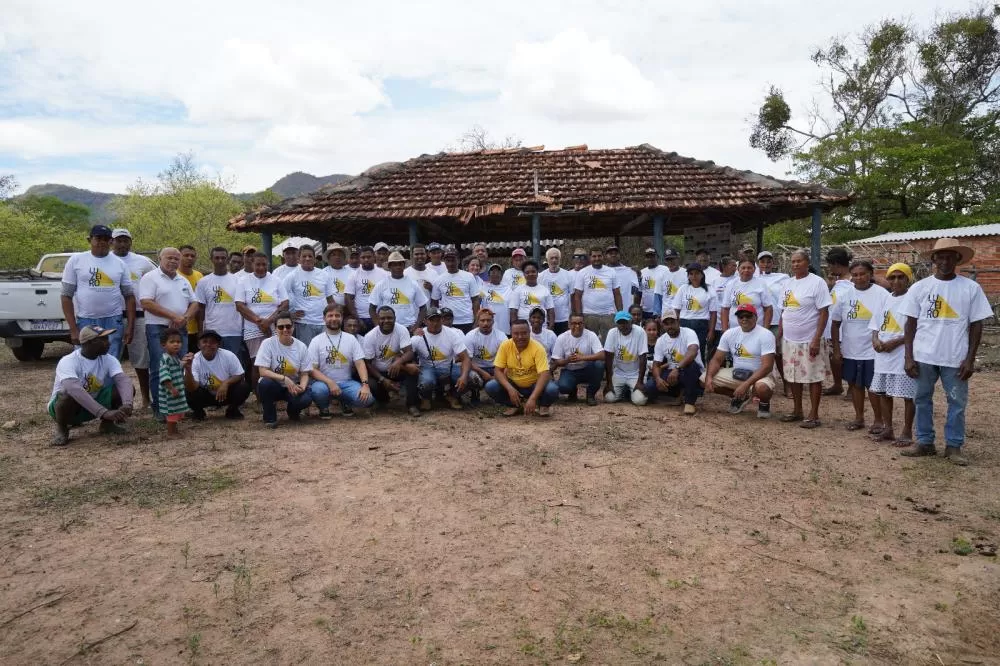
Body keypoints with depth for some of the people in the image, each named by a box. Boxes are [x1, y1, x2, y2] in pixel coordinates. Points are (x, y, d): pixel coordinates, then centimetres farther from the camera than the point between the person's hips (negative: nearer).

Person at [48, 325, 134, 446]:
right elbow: (74, 389, -43)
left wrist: (127, 404, -48)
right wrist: (104, 412, -53)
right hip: (64, 406, -4)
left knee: (127, 390, -19)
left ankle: (107, 423, 5)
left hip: (92, 407, 4)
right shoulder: (68, 362, -26)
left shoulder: (108, 360, -11)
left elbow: (124, 380, -27)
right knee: (68, 395, -39)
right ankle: (61, 429, -7)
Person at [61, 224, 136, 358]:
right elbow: (66, 296, 1)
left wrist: (130, 326, 1)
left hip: (113, 322, 1)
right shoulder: (76, 260, 2)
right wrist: (73, 329, -6)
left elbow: (129, 296, 9)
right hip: (85, 321, -1)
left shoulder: (119, 263, 7)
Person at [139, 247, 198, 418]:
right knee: (159, 370, -6)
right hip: (158, 329, -6)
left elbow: (194, 303, 15)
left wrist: (185, 318, -6)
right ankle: (159, 408, -1)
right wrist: (173, 316, -17)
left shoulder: (184, 281, 17)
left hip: (181, 330, 6)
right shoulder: (150, 278, -3)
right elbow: (146, 303, -14)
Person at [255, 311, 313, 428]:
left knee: (306, 398, -30)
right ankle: (269, 417, -8)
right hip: (273, 386, -1)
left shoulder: (301, 346, -4)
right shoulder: (268, 343, -11)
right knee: (265, 383, -36)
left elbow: (304, 374, -1)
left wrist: (302, 387, -23)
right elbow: (262, 371, -18)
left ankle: (292, 410, 11)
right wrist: (284, 378, -31)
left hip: (293, 387, 1)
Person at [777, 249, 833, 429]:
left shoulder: (817, 282, -10)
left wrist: (817, 339, -18)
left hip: (809, 340, -6)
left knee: (813, 377, 1)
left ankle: (814, 415, 9)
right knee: (794, 377, 13)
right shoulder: (788, 283, 10)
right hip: (789, 340, 7)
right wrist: (779, 335, 11)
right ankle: (797, 411, 25)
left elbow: (824, 313, -13)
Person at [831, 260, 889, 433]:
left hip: (873, 351, -4)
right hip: (850, 351, 4)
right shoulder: (845, 294, 2)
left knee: (873, 386, 2)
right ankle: (859, 417, 27)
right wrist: (836, 350, 4)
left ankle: (878, 420, 17)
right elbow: (836, 324, 7)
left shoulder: (881, 295, -7)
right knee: (855, 384, 13)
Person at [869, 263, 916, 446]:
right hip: (883, 355, 7)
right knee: (883, 392, 13)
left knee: (908, 395, 1)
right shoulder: (886, 300, 12)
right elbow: (876, 324, 16)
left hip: (903, 355, -7)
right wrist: (875, 339, -3)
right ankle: (888, 429, 25)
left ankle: (907, 433, 12)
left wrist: (895, 342, -18)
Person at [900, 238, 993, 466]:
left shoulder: (971, 288, -1)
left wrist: (970, 359, -4)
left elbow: (976, 325, 2)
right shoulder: (920, 287, 1)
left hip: (956, 358, -1)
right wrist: (909, 357, -2)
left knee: (957, 402, 7)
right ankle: (925, 442, 23)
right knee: (922, 399, 10)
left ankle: (954, 446, 19)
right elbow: (910, 323, 3)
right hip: (923, 357, 1)